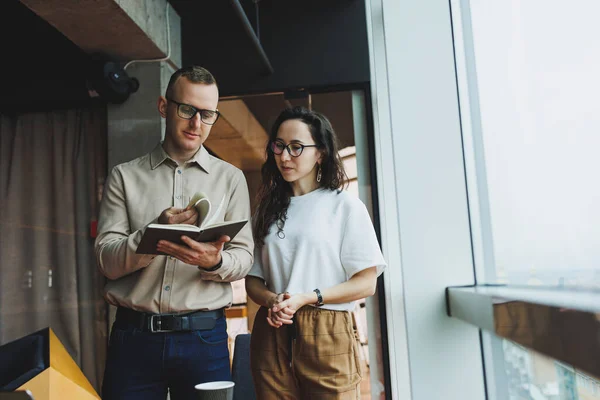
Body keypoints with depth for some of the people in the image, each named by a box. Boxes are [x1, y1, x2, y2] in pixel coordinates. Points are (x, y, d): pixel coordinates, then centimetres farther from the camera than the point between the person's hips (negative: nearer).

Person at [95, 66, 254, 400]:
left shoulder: (230, 178, 6)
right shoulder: (125, 176, 5)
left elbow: (244, 257, 3)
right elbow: (107, 261, -1)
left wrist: (215, 262, -19)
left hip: (204, 335, 1)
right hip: (134, 334, 0)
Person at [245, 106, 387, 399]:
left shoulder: (345, 205, 0)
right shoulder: (267, 211, 13)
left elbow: (366, 283, -5)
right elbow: (252, 279, 12)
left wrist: (306, 298, -15)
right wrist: (271, 300, -9)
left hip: (327, 334, -3)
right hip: (271, 335, 3)